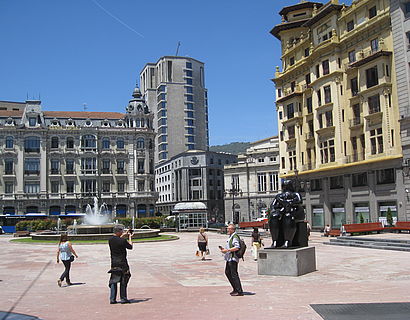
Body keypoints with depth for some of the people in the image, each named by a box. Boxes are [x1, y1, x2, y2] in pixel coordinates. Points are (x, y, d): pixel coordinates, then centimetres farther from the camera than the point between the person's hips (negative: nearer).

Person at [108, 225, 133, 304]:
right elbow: (130, 246, -1)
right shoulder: (123, 240, -18)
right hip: (122, 263, -5)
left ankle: (112, 299, 10)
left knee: (113, 281, 11)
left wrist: (124, 235, 25)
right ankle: (123, 299, 9)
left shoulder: (110, 240, 1)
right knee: (123, 282, 5)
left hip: (113, 263, 5)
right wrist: (129, 237, 10)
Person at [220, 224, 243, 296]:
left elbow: (237, 247, -26)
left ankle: (239, 291, -2)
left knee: (234, 274, -8)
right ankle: (235, 289, 25)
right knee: (227, 272, 18)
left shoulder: (235, 237, -15)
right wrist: (224, 249, 12)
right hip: (229, 258, 11)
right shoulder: (231, 237, 17)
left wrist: (227, 250, -23)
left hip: (233, 258, -11)